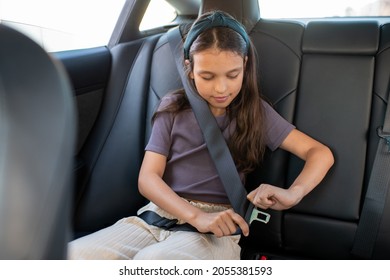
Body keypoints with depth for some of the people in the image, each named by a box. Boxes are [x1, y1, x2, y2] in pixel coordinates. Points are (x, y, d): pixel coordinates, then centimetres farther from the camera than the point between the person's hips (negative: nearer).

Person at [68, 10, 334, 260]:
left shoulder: (256, 112, 6)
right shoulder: (173, 109, 8)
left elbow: (321, 153, 4)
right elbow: (148, 177, 1)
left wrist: (292, 193, -18)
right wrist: (197, 216, -17)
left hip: (216, 232, -2)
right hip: (158, 216, 3)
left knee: (151, 261, -37)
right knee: (73, 256, -25)